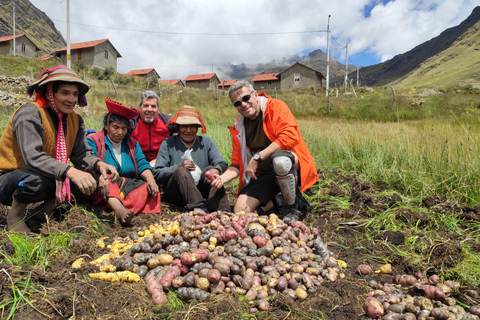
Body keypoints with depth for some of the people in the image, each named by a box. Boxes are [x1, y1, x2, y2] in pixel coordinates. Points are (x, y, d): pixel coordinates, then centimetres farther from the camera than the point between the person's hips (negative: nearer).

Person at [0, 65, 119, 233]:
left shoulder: (75, 120, 0)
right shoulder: (29, 114, -22)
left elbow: (82, 154, -7)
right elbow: (33, 157, -35)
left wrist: (98, 164, -30)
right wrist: (70, 172, -49)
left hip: (49, 178, 6)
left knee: (90, 178, -9)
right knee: (37, 179, -38)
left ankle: (49, 207, 7)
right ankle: (15, 215, -5)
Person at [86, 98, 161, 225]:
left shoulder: (132, 143, 19)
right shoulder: (93, 140, 5)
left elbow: (142, 164, 7)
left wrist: (151, 180, -15)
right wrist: (100, 177, -35)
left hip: (129, 186, 4)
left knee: (151, 189, -23)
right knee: (105, 180, -35)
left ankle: (123, 213, -46)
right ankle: (120, 210, -60)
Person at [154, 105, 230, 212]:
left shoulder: (206, 142, 15)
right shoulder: (168, 144, 9)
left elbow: (222, 163, -3)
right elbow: (157, 174, -1)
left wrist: (217, 169, -27)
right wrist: (179, 166, -16)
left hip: (200, 191, 2)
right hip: (174, 194, -1)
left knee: (210, 169, -23)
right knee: (181, 171, -28)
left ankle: (221, 210, -44)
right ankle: (198, 208, -50)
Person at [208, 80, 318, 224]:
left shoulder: (276, 107, -7)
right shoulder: (238, 128, 7)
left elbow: (289, 137, -23)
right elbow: (237, 164, 9)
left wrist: (257, 158, -23)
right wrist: (222, 178, -12)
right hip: (262, 175, 5)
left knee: (279, 159, -40)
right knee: (240, 211, -13)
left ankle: (293, 206, -13)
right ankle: (277, 200, 13)